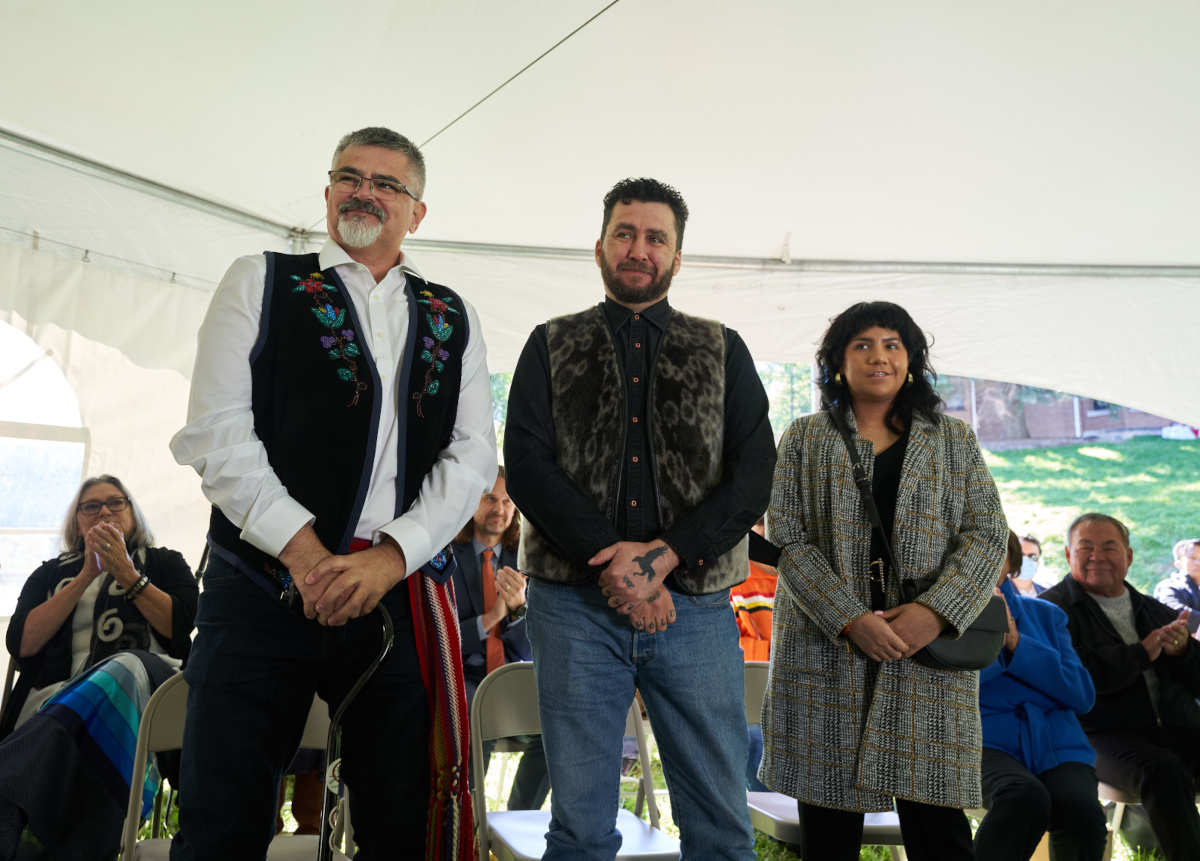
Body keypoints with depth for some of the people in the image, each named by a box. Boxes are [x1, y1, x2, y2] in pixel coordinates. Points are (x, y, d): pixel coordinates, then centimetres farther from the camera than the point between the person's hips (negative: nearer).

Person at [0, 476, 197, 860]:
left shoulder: (165, 563, 23)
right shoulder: (50, 574, 29)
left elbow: (180, 629, 4)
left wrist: (126, 572, 1)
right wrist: (86, 577, 5)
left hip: (147, 676, -2)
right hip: (58, 693, 2)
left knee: (123, 668, -41)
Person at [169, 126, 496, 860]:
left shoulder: (453, 318, 15)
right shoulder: (260, 282, 10)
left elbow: (474, 456, 5)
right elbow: (217, 433, -1)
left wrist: (390, 557, -10)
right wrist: (304, 552, -11)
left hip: (402, 595, 2)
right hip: (260, 588, -1)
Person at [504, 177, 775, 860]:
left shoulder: (723, 351, 13)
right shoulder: (553, 345, 12)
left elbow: (755, 473, 1)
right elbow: (526, 464, -1)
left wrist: (663, 555, -12)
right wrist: (612, 561, -13)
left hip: (695, 604, 1)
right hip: (575, 602, 0)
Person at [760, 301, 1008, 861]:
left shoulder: (954, 440, 13)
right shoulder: (805, 438, 8)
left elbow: (987, 534, 4)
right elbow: (788, 541, 0)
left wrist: (937, 610, -12)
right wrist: (850, 620, -13)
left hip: (929, 653, 1)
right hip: (825, 653, 0)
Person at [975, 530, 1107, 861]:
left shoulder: (1046, 614, 19)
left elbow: (1083, 695, 6)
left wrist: (1016, 643, -4)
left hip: (1058, 744, 3)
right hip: (987, 742, -3)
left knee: (1083, 813, -30)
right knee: (1025, 796, -36)